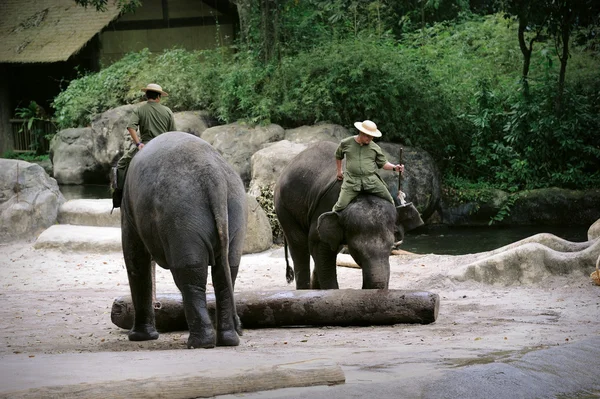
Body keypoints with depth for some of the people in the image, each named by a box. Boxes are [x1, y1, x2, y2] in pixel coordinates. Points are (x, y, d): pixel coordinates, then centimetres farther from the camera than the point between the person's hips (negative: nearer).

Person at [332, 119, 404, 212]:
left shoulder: (375, 148, 7)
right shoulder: (346, 143, 6)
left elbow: (383, 163, 10)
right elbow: (338, 156, 24)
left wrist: (394, 167, -8)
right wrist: (339, 171, 25)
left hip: (371, 180, 1)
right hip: (352, 180, -1)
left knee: (389, 201, -4)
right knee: (341, 206, -15)